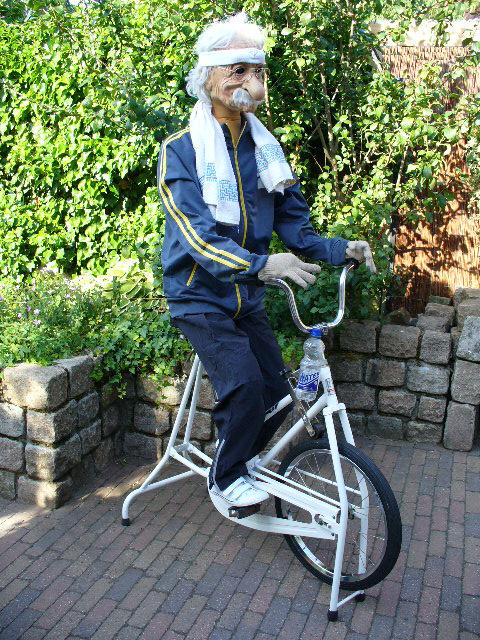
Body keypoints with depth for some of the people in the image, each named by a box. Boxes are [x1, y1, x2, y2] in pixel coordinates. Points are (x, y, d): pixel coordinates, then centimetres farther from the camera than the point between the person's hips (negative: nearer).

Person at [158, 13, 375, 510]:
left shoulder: (265, 148, 4)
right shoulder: (181, 151, -13)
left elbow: (292, 221, 4)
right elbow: (198, 235, -25)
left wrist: (337, 249, -15)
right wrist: (260, 264, -40)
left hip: (246, 298, 6)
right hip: (199, 297, -6)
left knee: (276, 394, 5)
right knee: (244, 387, -21)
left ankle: (242, 458, 34)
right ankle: (224, 480, 5)